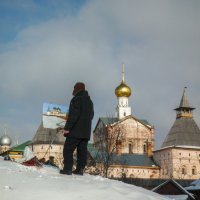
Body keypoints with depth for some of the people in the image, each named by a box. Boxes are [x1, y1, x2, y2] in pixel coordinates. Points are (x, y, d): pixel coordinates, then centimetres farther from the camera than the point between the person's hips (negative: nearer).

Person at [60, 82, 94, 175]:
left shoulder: (76, 100, -10)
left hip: (75, 131, -8)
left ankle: (67, 168, -6)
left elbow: (73, 115, -18)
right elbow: (91, 116, 23)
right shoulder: (89, 101, 17)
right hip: (86, 132, 8)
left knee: (68, 150, -3)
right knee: (82, 150, 8)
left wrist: (67, 128, -18)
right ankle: (80, 169, 6)